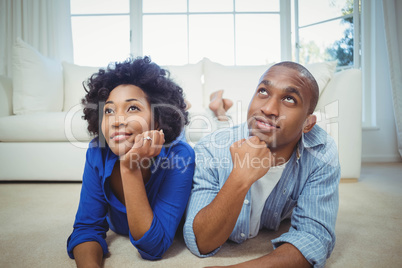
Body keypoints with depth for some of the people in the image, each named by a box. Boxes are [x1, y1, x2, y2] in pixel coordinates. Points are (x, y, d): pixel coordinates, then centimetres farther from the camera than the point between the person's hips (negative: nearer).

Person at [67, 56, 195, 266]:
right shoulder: (97, 153, -30)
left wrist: (130, 169, -51)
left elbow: (153, 248, -40)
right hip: (120, 227, 2)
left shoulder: (180, 157, -40)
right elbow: (87, 228, -25)